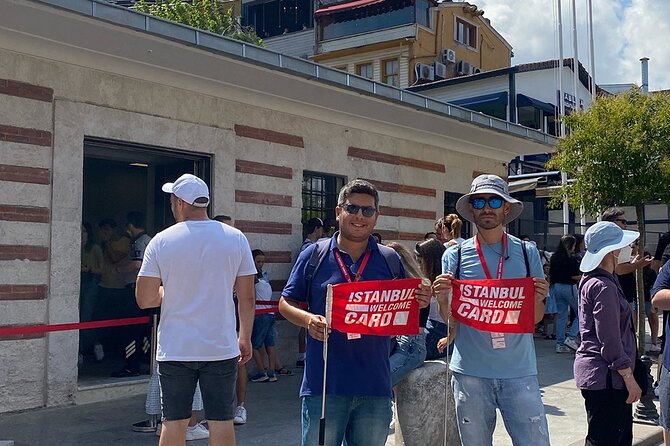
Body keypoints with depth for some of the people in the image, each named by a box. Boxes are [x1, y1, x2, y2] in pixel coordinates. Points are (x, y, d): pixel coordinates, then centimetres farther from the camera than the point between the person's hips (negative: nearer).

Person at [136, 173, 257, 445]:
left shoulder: (161, 241, -6)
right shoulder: (236, 238, -2)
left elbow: (144, 299, -5)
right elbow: (247, 297, 0)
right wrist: (245, 338, 11)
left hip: (175, 349, 0)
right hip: (221, 348, 1)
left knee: (174, 422, 10)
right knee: (221, 421, 8)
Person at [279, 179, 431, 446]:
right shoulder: (314, 255, 2)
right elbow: (286, 303, 5)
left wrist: (418, 302, -10)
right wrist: (308, 319, -15)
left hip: (375, 386, 2)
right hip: (324, 384, -2)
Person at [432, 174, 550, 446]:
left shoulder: (527, 253, 4)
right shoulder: (455, 255, 1)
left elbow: (536, 318, 7)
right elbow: (449, 319, 5)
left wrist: (539, 298, -14)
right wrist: (442, 299, -16)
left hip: (519, 371, 0)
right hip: (470, 372, 0)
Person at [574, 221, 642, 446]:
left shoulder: (591, 280, 12)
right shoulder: (604, 287, -19)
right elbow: (610, 340, -20)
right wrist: (629, 378, -16)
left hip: (596, 371, 10)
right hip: (605, 376, -10)